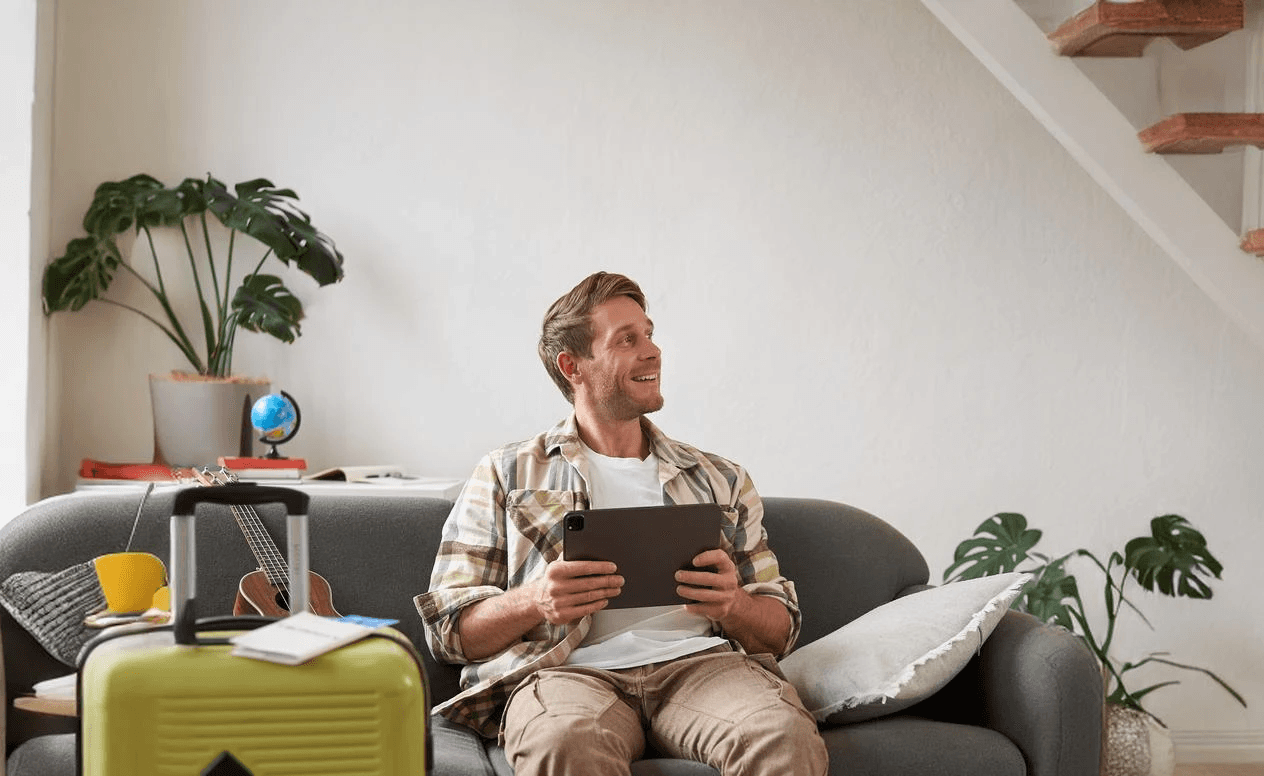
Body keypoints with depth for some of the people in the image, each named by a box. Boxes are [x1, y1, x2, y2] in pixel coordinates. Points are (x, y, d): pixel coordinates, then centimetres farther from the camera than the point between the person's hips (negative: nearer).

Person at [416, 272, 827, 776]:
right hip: (567, 670, -2)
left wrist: (733, 605, -5)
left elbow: (781, 630, 20)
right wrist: (534, 600, -12)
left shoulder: (720, 480, 25)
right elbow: (448, 629, 10)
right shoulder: (505, 476, 17)